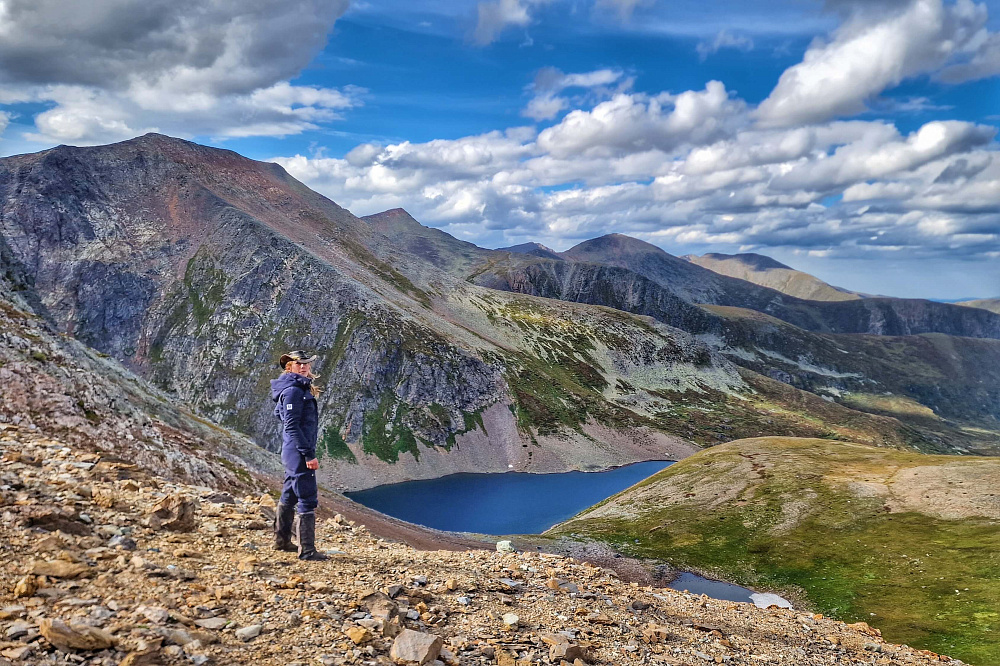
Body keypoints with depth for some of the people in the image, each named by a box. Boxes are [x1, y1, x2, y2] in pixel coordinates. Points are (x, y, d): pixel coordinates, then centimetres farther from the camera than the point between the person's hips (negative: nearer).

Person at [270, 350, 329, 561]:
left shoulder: (302, 389, 15)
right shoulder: (293, 390, -15)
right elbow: (292, 426, -21)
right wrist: (308, 454, -23)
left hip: (293, 453, 11)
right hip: (299, 452, -11)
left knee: (289, 496, 19)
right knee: (307, 500, -7)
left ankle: (282, 541, 32)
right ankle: (307, 550, -3)